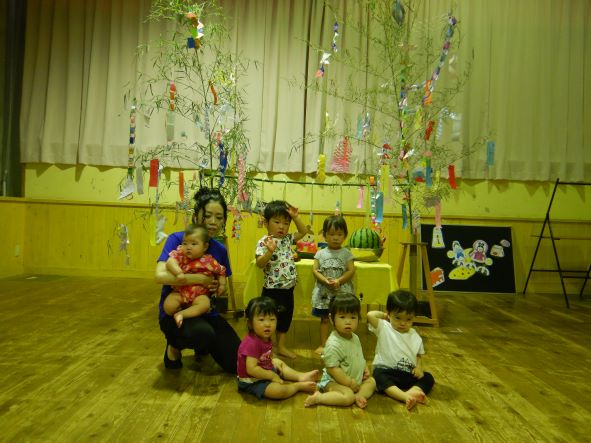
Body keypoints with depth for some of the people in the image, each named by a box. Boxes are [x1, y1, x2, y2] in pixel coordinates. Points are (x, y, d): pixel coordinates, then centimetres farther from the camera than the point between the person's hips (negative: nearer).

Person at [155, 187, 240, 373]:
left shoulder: (220, 250, 2)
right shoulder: (177, 239, -13)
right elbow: (160, 276, -27)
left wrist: (219, 287, -10)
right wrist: (200, 279, -25)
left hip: (205, 311, 5)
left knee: (236, 364, -5)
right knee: (203, 334, -39)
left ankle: (202, 346, 26)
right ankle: (174, 345, -3)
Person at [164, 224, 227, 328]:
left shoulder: (209, 261, -5)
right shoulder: (180, 254, -6)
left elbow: (221, 271, 11)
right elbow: (170, 262, -25)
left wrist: (222, 285, -1)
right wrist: (178, 273, -40)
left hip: (199, 295, -1)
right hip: (179, 293, 1)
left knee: (205, 304, -32)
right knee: (169, 306, -25)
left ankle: (181, 314, -21)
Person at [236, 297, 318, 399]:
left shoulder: (266, 338, -2)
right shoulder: (251, 343, -31)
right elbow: (251, 369, -34)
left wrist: (274, 362, 0)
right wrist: (272, 376, -24)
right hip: (252, 382, -10)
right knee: (279, 390, -26)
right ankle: (299, 386, -1)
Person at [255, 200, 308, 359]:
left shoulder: (288, 238, 7)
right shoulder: (264, 242, -14)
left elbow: (303, 231, 15)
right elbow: (260, 264, -23)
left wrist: (296, 217, 3)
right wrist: (270, 251, -39)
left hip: (288, 288, 7)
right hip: (272, 289, -7)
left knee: (286, 316, 17)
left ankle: (281, 346, 32)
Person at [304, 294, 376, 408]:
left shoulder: (355, 338, 4)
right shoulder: (333, 344, -26)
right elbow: (332, 368, -26)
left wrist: (365, 369, 5)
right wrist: (349, 383, -21)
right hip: (334, 381, -9)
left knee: (371, 381, 10)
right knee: (348, 396, -30)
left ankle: (359, 396, -14)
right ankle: (318, 398, -16)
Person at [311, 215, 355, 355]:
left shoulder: (346, 253, 1)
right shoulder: (320, 253, 4)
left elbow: (351, 270, -7)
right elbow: (315, 270, -2)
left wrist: (338, 281, -21)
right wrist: (326, 280, -19)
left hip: (342, 291, -1)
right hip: (324, 291, 1)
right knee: (324, 318, 11)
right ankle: (323, 345, 22)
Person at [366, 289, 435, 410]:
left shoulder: (415, 337, 9)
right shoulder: (384, 328, -5)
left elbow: (418, 356, 16)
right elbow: (370, 315, -21)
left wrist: (419, 367, -5)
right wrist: (383, 315, -4)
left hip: (408, 374, 5)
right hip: (386, 371, -4)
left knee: (428, 378, -13)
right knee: (379, 376, -35)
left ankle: (412, 392, -38)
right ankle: (405, 397, -47)